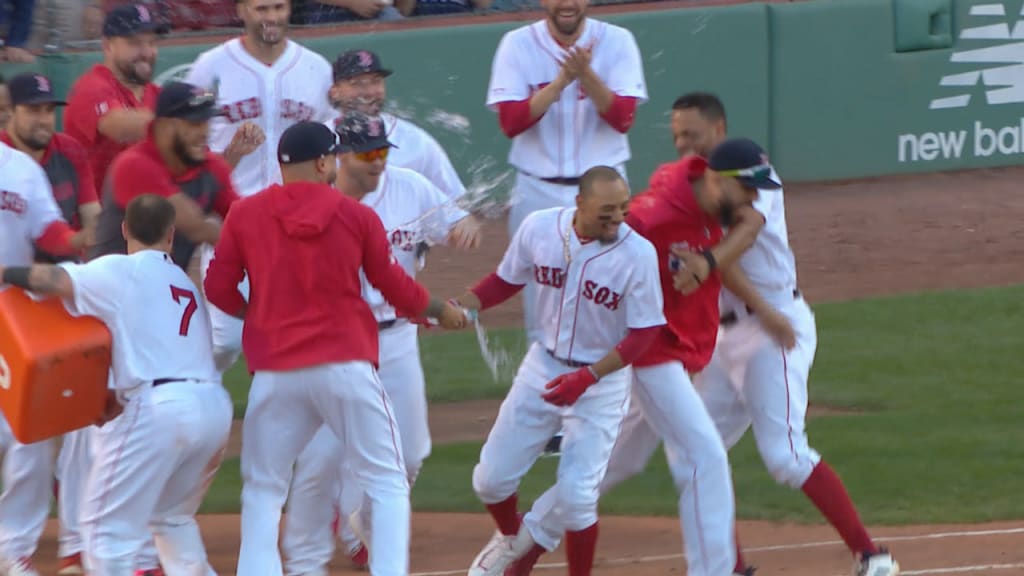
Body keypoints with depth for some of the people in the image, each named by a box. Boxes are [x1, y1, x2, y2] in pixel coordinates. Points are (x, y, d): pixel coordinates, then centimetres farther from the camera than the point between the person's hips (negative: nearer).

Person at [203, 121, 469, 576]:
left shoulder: (245, 215, 2)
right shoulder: (356, 217, 0)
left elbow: (218, 288, 4)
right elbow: (393, 286, 7)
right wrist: (441, 310, 26)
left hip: (275, 372, 1)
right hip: (346, 367, -1)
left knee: (263, 488, 13)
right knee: (386, 482, 7)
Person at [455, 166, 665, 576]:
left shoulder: (638, 254, -22)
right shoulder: (539, 228, -12)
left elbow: (644, 333, -16)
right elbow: (505, 281, 5)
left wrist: (587, 378, -25)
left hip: (603, 378, -4)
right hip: (543, 367, 4)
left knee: (575, 494, -11)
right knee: (491, 479, 8)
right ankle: (511, 538, 42)